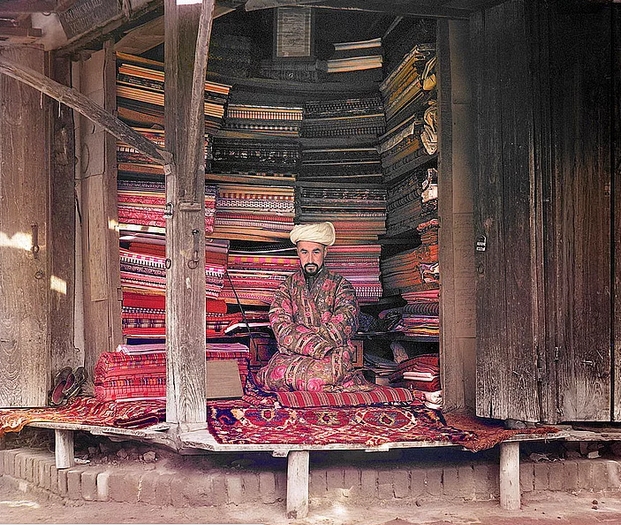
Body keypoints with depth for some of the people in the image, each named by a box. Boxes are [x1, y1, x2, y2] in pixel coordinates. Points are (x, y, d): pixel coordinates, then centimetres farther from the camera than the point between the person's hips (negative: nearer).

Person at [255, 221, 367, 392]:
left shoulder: (340, 286, 11)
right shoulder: (287, 287, 15)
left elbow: (341, 328, -5)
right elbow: (281, 327, -2)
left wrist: (298, 334, -13)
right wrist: (320, 347, -17)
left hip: (332, 356, -2)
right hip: (291, 356, 3)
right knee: (279, 369, -32)